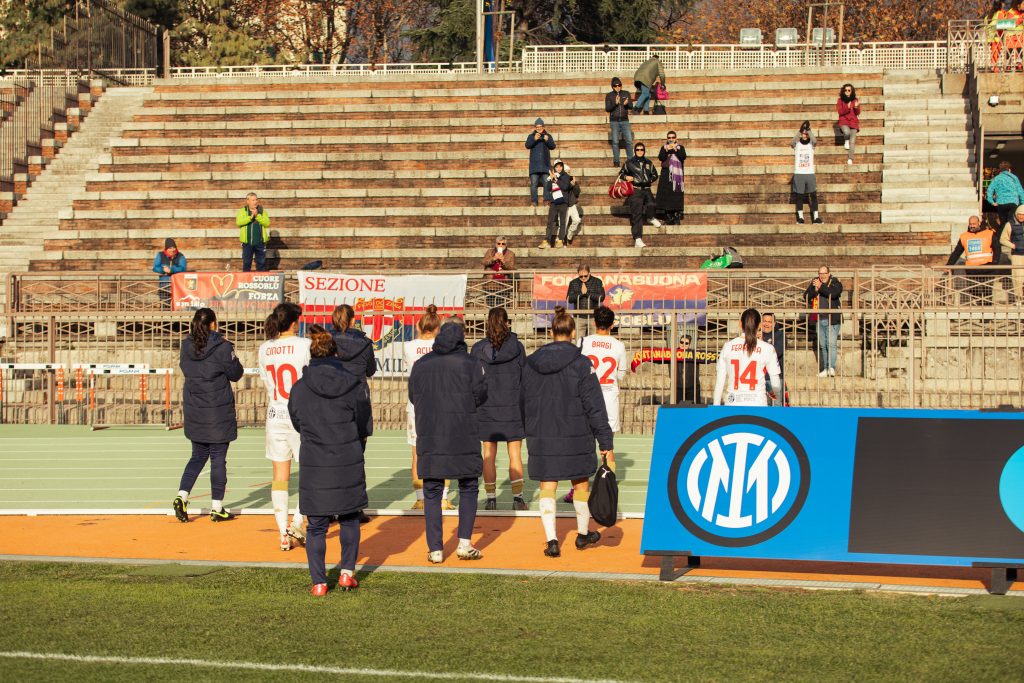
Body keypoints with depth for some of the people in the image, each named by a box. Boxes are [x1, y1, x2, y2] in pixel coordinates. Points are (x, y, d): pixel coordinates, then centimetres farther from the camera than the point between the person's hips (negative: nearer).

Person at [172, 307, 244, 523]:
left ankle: (182, 496, 1)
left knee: (198, 456, 18)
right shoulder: (222, 347, -14)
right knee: (218, 458, 4)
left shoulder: (186, 346, 1)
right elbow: (236, 374, -4)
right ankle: (217, 508, 8)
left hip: (193, 412, 5)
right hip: (219, 413, -5)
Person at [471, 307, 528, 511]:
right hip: (513, 406, 0)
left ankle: (491, 498, 7)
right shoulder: (517, 347, -4)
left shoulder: (478, 349, -2)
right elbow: (524, 378, -1)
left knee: (489, 455, 6)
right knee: (515, 454, 5)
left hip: (486, 408, 1)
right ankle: (517, 498, 3)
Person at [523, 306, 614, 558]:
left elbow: (524, 403, 10)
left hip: (541, 438, 2)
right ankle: (583, 534, 31)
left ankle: (551, 540, -6)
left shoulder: (530, 364, 2)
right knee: (581, 484, 16)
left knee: (547, 488, 5)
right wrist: (606, 443, -7)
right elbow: (595, 407, -10)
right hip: (575, 436, -2)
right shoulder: (581, 364, -10)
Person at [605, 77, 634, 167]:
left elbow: (631, 106, 7)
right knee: (615, 142, -4)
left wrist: (627, 104, -17)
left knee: (629, 141, -7)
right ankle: (616, 162, 0)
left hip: (625, 121, 1)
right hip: (614, 121, -1)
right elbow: (607, 109, -3)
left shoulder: (626, 94, 8)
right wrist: (615, 103, -20)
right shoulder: (609, 96, 4)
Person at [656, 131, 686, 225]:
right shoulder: (664, 148, 14)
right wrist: (667, 150, -17)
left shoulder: (680, 147, 11)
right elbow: (660, 158, -3)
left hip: (677, 175, -2)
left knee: (677, 196, -9)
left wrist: (675, 149, -16)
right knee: (666, 195, -4)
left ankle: (677, 216, -10)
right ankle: (668, 217, 0)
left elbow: (683, 157, -7)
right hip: (666, 175, 2)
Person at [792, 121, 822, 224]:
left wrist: (808, 129, -24)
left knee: (813, 195, -2)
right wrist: (800, 130, -28)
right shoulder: (797, 145, 3)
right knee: (799, 196, 1)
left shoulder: (811, 144, 5)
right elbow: (792, 143, -19)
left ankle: (816, 217, -2)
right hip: (798, 173, -1)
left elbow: (815, 141, -17)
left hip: (810, 173, 1)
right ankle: (800, 217, 5)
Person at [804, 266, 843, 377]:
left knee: (831, 344, -14)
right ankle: (825, 369, 14)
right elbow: (806, 296, 1)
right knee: (823, 346, 9)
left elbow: (833, 293, -22)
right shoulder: (814, 282, 11)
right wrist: (815, 289, -15)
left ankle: (831, 368, -19)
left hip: (832, 319, -5)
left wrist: (821, 287, -23)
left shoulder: (835, 283, -1)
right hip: (819, 319, 5)